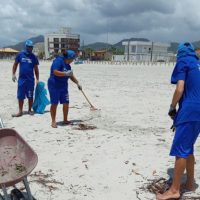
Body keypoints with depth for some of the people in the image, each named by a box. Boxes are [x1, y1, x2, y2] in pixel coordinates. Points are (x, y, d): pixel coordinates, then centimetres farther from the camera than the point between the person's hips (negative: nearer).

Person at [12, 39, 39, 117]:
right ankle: (20, 111, 12)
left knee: (30, 96, 8)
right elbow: (15, 64, 9)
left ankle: (30, 110, 21)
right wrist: (13, 74, 0)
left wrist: (37, 79, 3)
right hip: (21, 79, 0)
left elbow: (36, 69, 6)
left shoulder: (33, 57, 2)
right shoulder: (20, 54, 1)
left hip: (30, 79, 0)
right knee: (20, 96, 4)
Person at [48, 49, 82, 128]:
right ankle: (53, 121, 7)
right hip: (54, 86, -8)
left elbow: (71, 75, 22)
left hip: (63, 86, 8)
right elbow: (55, 72, -26)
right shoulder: (58, 61, -14)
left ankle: (65, 120, 18)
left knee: (66, 103, 5)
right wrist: (66, 73, -26)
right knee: (54, 104, -2)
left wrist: (77, 83, 17)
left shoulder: (67, 65, 13)